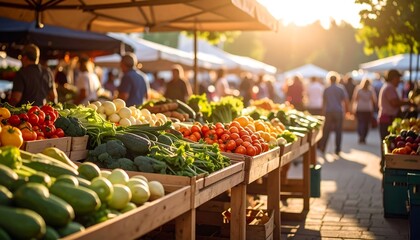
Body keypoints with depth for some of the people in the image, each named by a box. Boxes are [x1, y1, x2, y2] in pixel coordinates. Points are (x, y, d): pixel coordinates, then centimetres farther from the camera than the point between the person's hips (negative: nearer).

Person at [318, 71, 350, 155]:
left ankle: (322, 147, 2)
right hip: (338, 111, -1)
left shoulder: (326, 90, 2)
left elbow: (323, 101, 8)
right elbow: (345, 101, 0)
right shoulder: (340, 89, 0)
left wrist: (323, 110, 17)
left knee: (326, 131, 6)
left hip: (328, 111, 1)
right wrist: (346, 110, 10)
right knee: (338, 131, 5)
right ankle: (337, 150, 5)